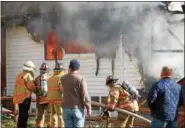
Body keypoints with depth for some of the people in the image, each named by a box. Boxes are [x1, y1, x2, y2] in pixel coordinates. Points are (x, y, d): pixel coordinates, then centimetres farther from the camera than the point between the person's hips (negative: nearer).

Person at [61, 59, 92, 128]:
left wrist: (69, 73, 24)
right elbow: (85, 95, -13)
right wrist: (89, 108, -4)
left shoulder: (63, 79, 2)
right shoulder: (81, 79, -11)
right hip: (78, 109, -4)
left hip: (66, 108, 4)